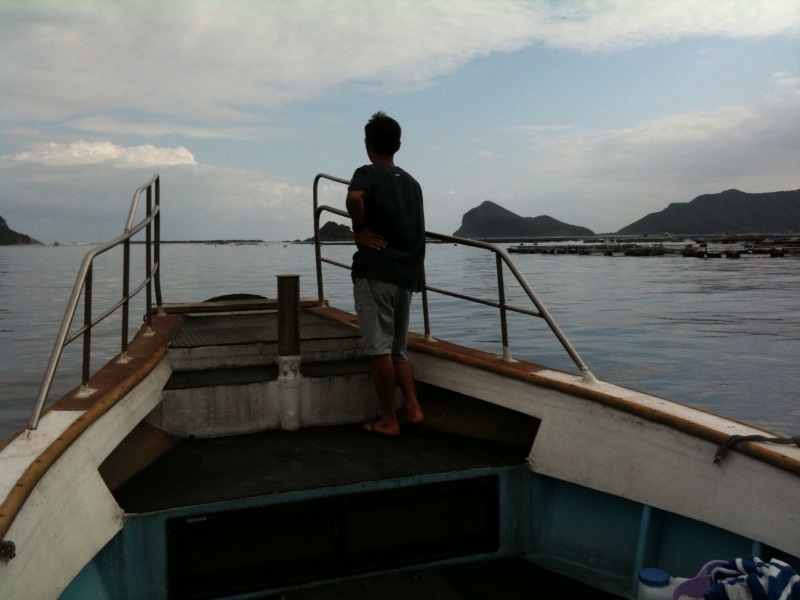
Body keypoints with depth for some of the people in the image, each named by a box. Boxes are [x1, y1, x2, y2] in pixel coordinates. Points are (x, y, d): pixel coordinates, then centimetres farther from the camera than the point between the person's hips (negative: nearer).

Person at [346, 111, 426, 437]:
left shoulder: (367, 173, -2)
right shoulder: (412, 183, 17)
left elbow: (354, 197, -26)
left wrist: (359, 230, -12)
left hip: (375, 272, -6)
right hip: (406, 275, 6)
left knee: (380, 349, -2)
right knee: (398, 348, 16)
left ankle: (388, 420, 4)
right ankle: (412, 407, 9)